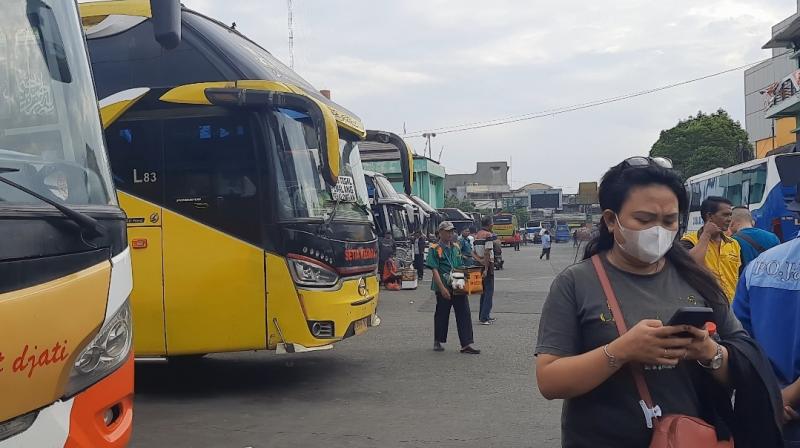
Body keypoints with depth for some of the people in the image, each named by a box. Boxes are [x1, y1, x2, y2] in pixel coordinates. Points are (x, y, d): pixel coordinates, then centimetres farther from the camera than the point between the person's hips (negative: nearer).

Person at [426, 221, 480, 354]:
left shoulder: (456, 247, 13)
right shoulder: (435, 248, -6)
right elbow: (434, 270, -12)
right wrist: (442, 288, -18)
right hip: (444, 288, -5)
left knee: (464, 313, -2)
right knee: (441, 315, 7)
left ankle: (466, 344, -1)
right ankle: (437, 342, 24)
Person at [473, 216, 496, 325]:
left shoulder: (477, 235, 14)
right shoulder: (488, 235, -13)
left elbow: (473, 252, 10)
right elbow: (487, 253, -20)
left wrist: (479, 259, -5)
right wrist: (486, 269, -22)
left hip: (479, 264, 9)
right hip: (487, 264, -9)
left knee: (483, 291, 17)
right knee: (489, 291, -5)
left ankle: (482, 316, 22)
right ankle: (484, 318, -8)